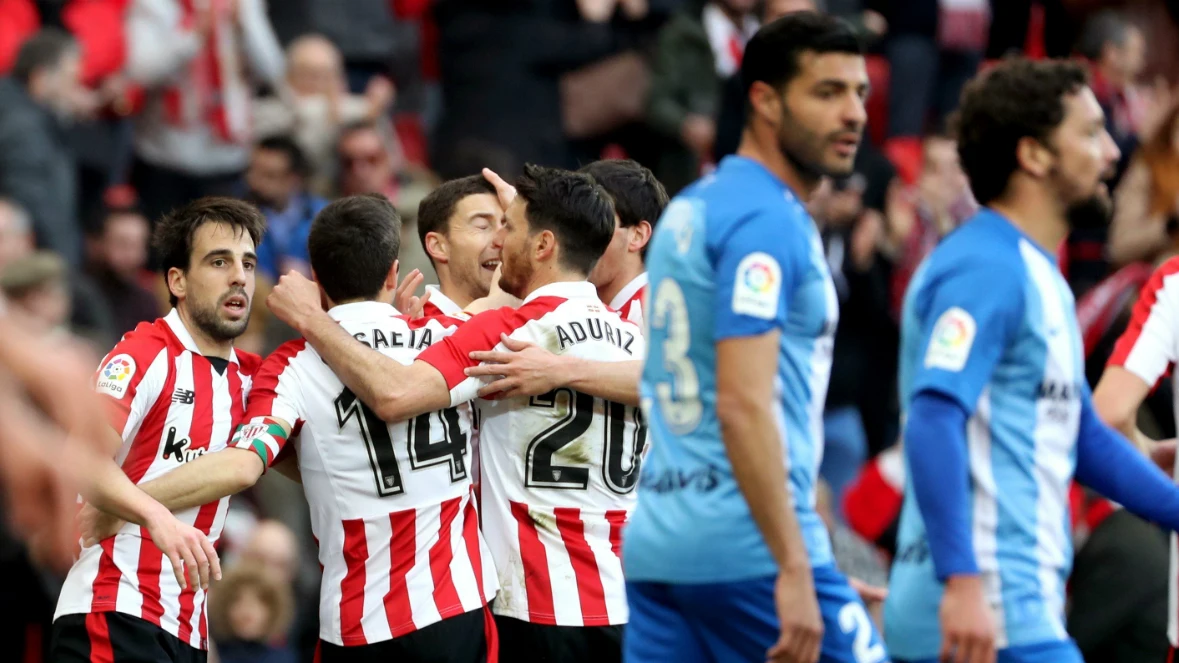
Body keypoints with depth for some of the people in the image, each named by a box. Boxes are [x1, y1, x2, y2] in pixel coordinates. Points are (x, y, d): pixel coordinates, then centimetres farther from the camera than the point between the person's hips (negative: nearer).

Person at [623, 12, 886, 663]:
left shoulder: (690, 210, 18)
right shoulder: (766, 222, -11)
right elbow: (743, 406, -20)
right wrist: (794, 571, -22)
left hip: (656, 542, 9)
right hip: (747, 547, -9)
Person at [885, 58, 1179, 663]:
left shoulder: (1036, 274, 21)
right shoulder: (986, 268, -12)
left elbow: (1079, 436, 29)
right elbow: (934, 420, -23)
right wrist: (963, 580, -30)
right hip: (989, 614, -10)